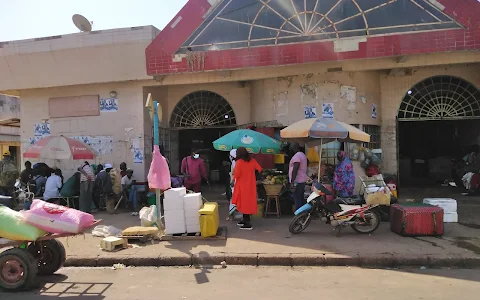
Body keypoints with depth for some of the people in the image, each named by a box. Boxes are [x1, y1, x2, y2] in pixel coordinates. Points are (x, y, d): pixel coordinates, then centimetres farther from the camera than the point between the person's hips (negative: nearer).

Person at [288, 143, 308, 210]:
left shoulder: (297, 156, -15)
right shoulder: (303, 155, 17)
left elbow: (295, 169, -22)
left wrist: (292, 182, -21)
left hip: (297, 181, -10)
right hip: (302, 180, 10)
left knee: (297, 200, -9)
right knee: (301, 199, 14)